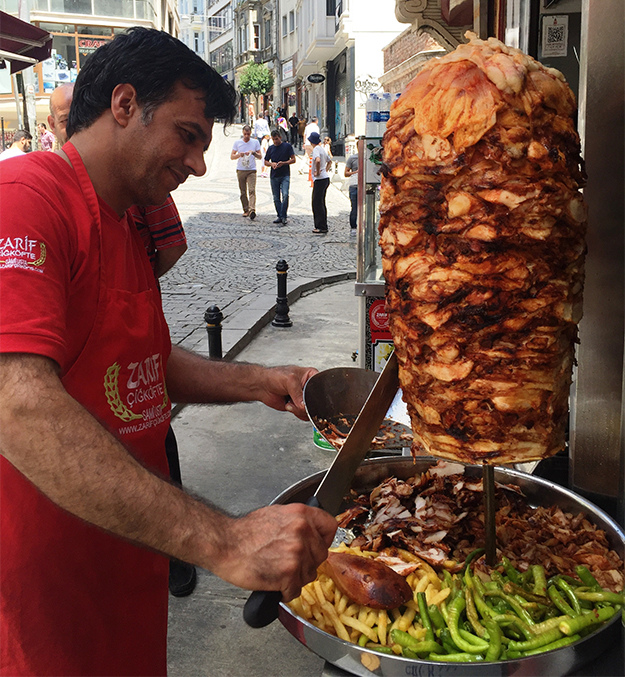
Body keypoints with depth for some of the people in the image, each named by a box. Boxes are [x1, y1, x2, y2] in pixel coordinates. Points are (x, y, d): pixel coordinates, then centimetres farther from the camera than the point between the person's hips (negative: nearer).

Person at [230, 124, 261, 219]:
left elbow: (260, 157, 7)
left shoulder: (255, 142, 7)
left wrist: (253, 153, -13)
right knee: (243, 192, 5)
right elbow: (232, 156, 8)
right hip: (240, 170, 2)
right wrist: (239, 155, -12)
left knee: (252, 190, -16)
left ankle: (252, 210, -26)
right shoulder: (237, 142, 8)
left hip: (252, 170, -2)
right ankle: (246, 210, 15)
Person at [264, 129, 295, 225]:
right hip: (274, 176, 4)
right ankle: (279, 216, 16)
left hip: (285, 175, -4)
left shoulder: (287, 146, 2)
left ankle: (283, 216, -16)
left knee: (285, 195, -19)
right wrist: (271, 164, -5)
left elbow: (293, 159, 1)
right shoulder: (270, 148, 12)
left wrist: (283, 163, -15)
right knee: (276, 198, 7)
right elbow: (266, 162, 17)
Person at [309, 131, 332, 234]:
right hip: (325, 178, 9)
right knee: (320, 202, 14)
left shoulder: (316, 149, -11)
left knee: (317, 203, -6)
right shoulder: (322, 149, 16)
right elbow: (329, 162, 30)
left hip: (320, 179, -9)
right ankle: (322, 226, 18)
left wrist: (318, 171, -19)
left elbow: (318, 160, -31)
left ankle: (322, 227, -6)